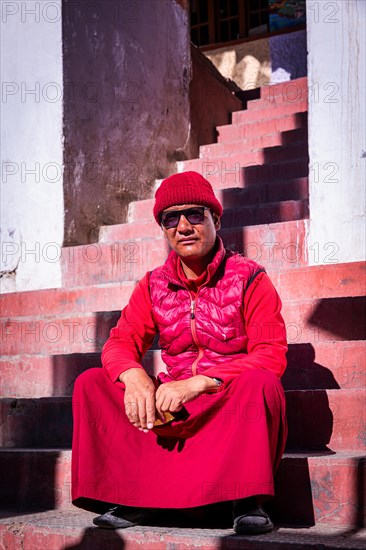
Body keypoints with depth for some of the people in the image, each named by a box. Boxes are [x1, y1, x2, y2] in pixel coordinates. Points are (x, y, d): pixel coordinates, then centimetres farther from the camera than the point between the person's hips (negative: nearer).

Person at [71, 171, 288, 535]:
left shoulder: (249, 279, -6)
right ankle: (136, 495, -15)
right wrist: (134, 377, -23)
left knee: (260, 383, -36)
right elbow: (120, 342, 3)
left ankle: (247, 499, -21)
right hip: (173, 408, 4)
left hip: (234, 406, -4)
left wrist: (196, 383, -26)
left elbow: (271, 356, -15)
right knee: (90, 383, -10)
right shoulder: (153, 285, 9)